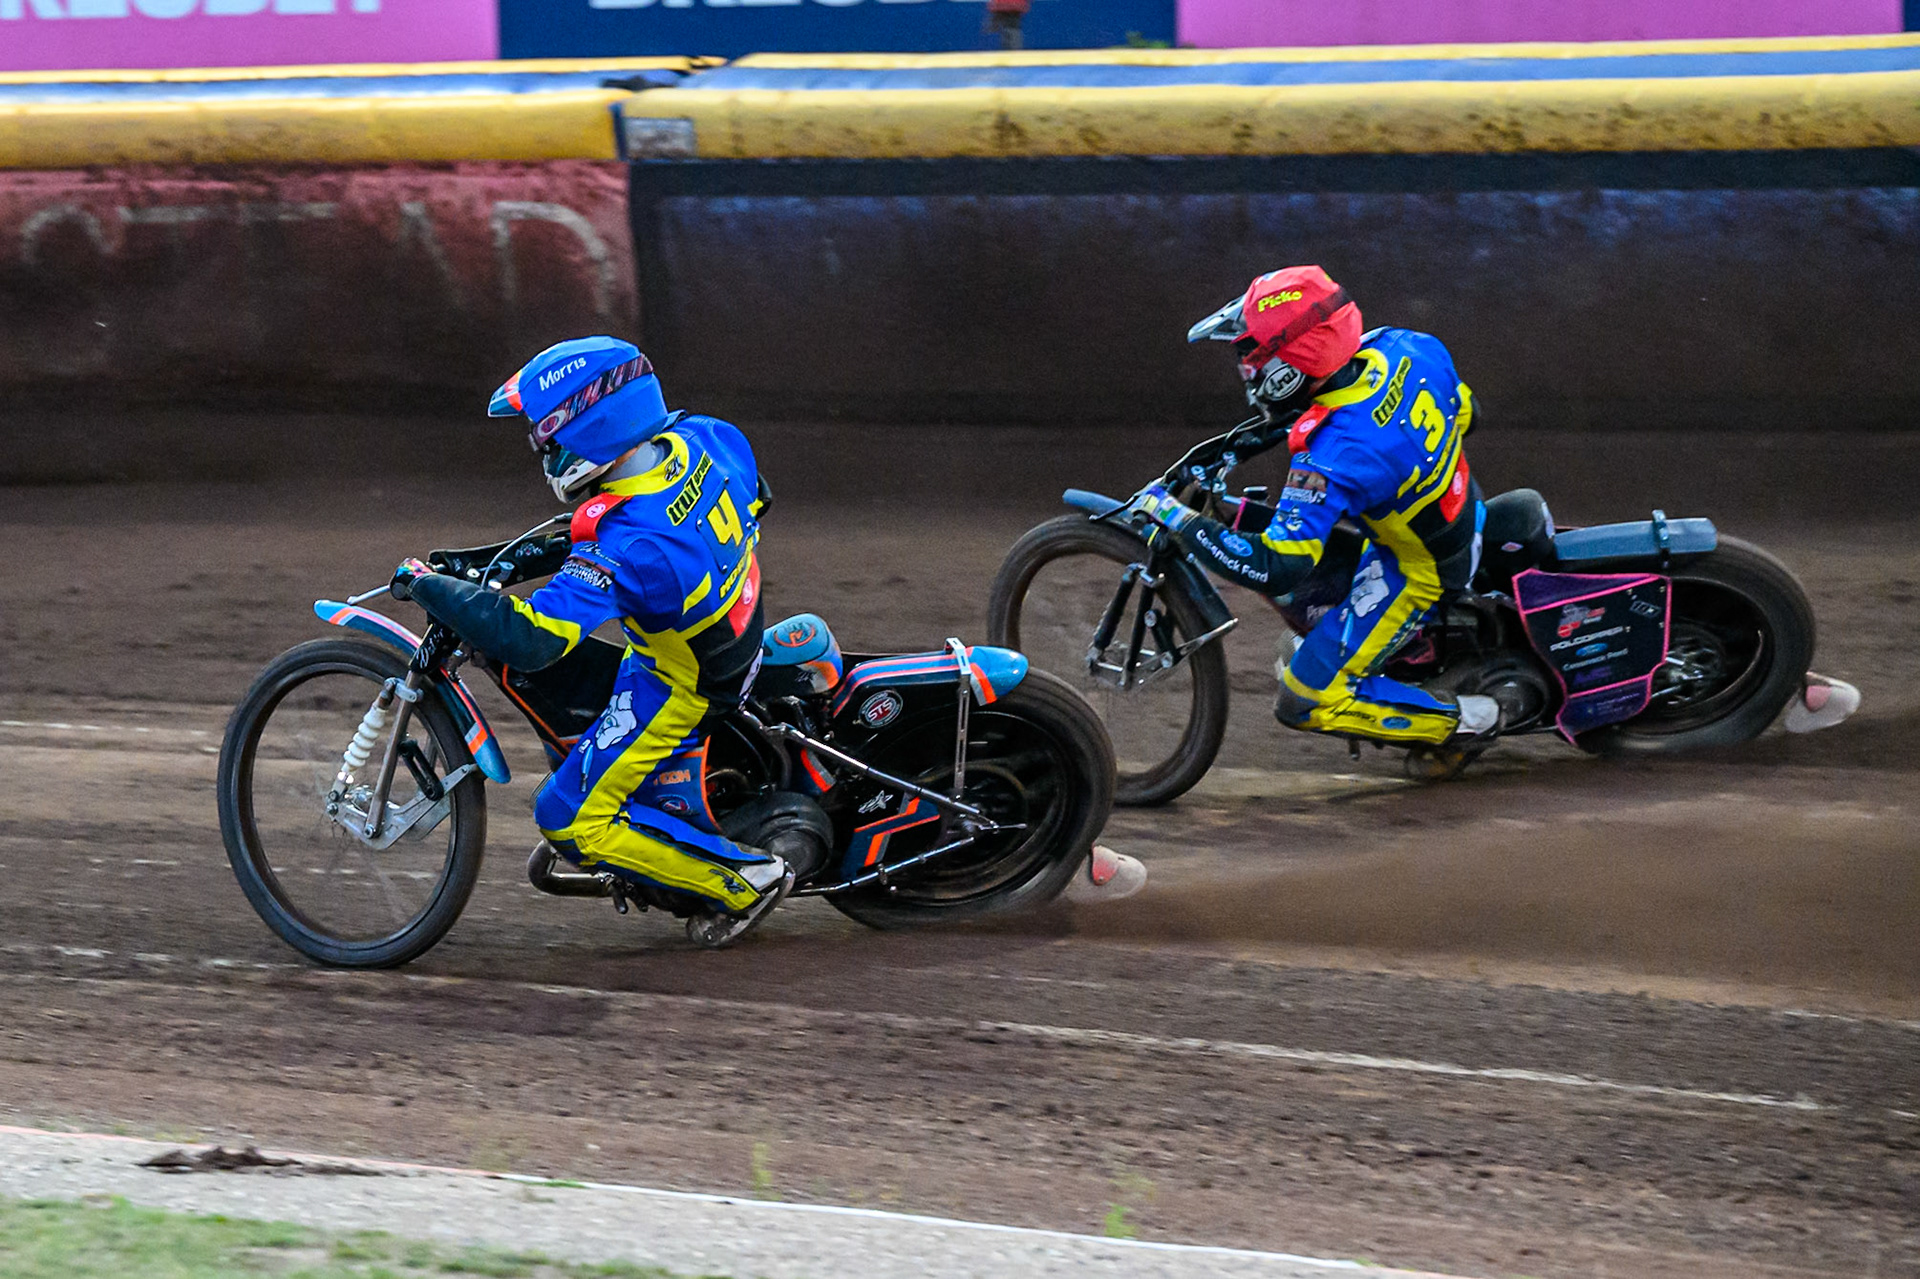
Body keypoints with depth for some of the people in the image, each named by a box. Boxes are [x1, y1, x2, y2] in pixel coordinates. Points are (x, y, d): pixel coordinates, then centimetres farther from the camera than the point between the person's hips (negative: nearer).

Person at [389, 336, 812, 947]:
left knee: (569, 822, -1)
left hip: (676, 687, -9)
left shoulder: (628, 542, -37)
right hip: (734, 640, 9)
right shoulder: (703, 438, -14)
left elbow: (529, 638, -42)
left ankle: (746, 878, 2)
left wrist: (432, 588, -29)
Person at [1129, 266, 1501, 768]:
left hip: (1420, 570, -8)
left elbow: (1275, 569, -38)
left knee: (1306, 701, -1)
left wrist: (1179, 519, -30)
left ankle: (1463, 722, 6)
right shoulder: (1402, 347, -16)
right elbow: (1462, 409, 6)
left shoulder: (1333, 453, -37)